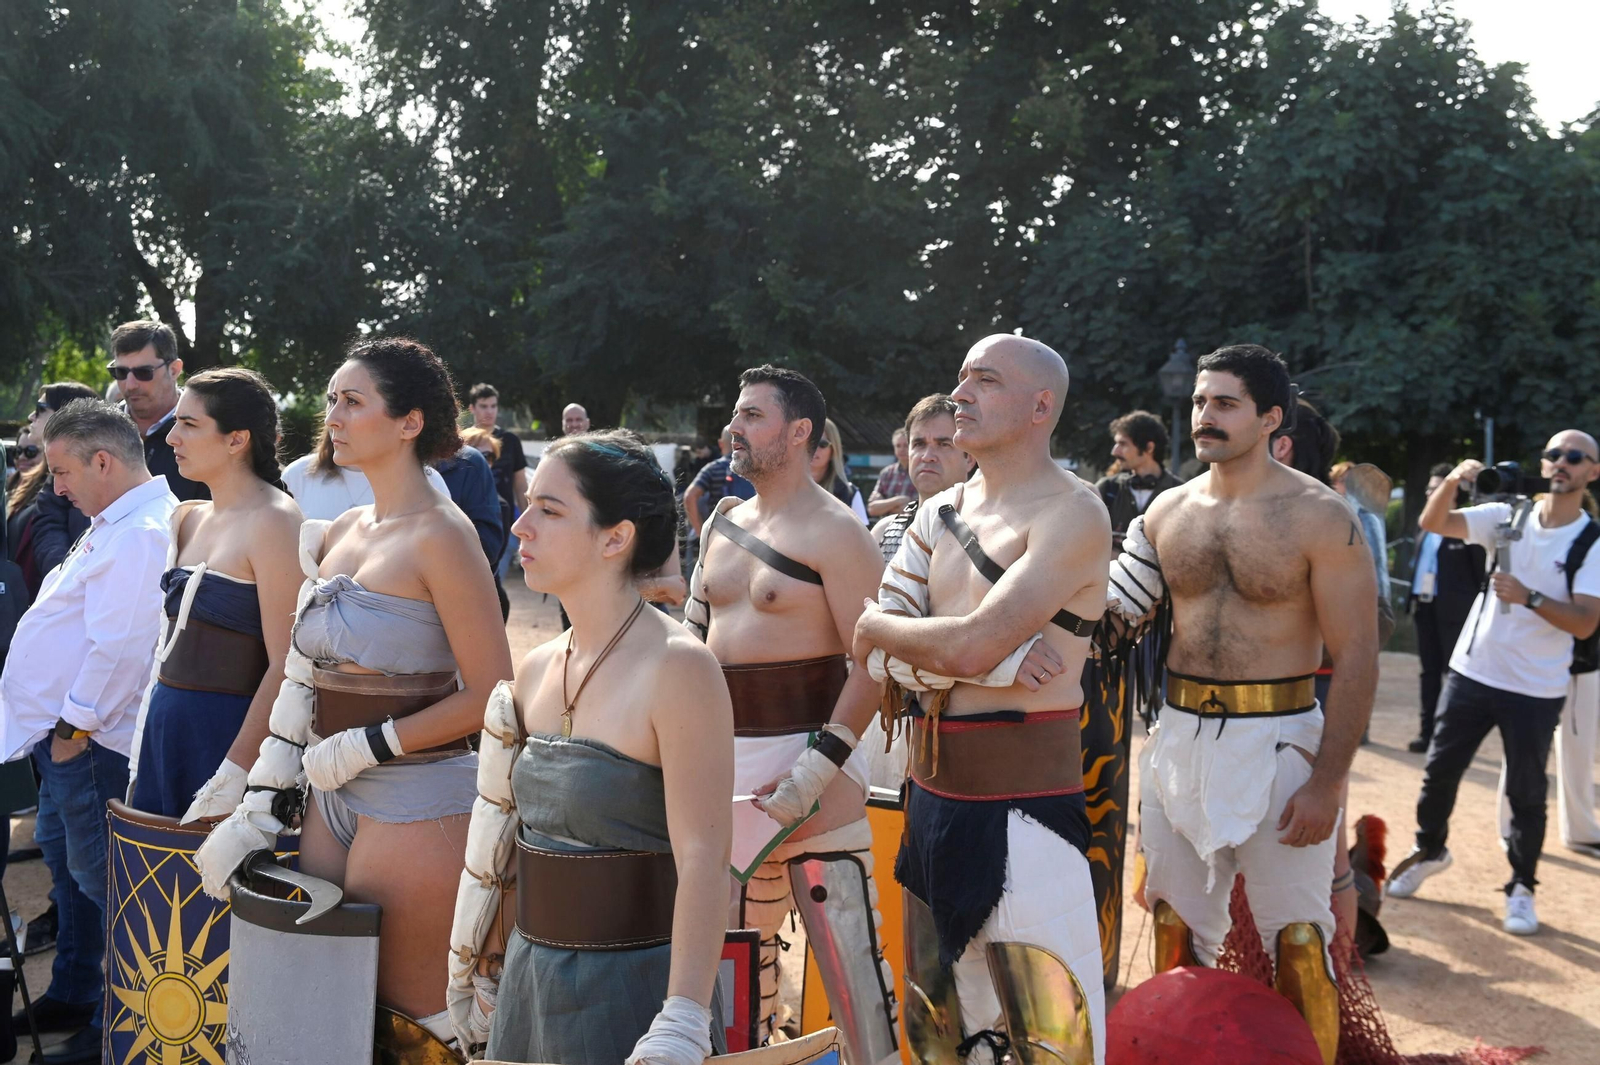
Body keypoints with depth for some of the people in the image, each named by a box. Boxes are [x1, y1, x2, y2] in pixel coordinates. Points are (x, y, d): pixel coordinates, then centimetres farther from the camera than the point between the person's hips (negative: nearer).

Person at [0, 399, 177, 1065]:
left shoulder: (137, 535, -21)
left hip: (91, 742, -11)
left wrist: (75, 726, -19)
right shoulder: (113, 526, 15)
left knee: (100, 880, -3)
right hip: (67, 732, 11)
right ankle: (72, 995, 36)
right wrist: (61, 726, 17)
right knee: (65, 858, 21)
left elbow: (119, 646, -27)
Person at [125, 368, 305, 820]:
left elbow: (285, 664, -18)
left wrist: (233, 777, -21)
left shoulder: (272, 520, -13)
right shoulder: (187, 519, 12)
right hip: (165, 726, 8)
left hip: (230, 731, -7)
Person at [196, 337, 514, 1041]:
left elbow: (491, 694, -15)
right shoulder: (337, 536, 12)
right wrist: (258, 808, 8)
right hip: (334, 797, 8)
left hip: (418, 804, -8)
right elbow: (301, 682, 13)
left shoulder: (440, 535, -11)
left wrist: (365, 747, -13)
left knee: (409, 1020, 2)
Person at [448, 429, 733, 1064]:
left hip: (631, 989, -7)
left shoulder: (677, 668, -16)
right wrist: (468, 964, 19)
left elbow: (702, 859, -22)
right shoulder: (535, 672, 6)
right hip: (529, 980, 7)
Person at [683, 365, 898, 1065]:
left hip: (805, 752, -7)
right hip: (724, 755, 7)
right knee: (737, 934, 15)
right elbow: (693, 636, 21)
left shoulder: (834, 532, -10)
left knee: (841, 938, -6)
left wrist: (817, 768, -22)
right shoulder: (722, 523, 14)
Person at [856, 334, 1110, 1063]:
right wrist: (1000, 659, -15)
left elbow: (968, 645, -24)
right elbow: (880, 662, 1)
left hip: (1022, 802, -8)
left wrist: (878, 628, -4)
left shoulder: (1073, 513, -12)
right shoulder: (938, 515, 11)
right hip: (932, 792, 8)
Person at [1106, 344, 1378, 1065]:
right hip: (1179, 736, 5)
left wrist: (1327, 783, -16)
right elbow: (1124, 610, 14)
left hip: (1277, 742, -5)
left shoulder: (1320, 517, -10)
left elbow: (1357, 656, -11)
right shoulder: (1168, 513, 5)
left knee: (1295, 937, 4)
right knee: (1178, 923, 15)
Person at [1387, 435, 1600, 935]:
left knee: (1526, 792, 4)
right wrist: (1453, 480, -23)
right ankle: (1429, 851, 35)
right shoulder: (1508, 516, 1)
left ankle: (1521, 888, 20)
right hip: (1472, 673, 3)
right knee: (1439, 771, 12)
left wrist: (1528, 597, -29)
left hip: (1535, 691, -3)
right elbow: (1432, 523, -6)